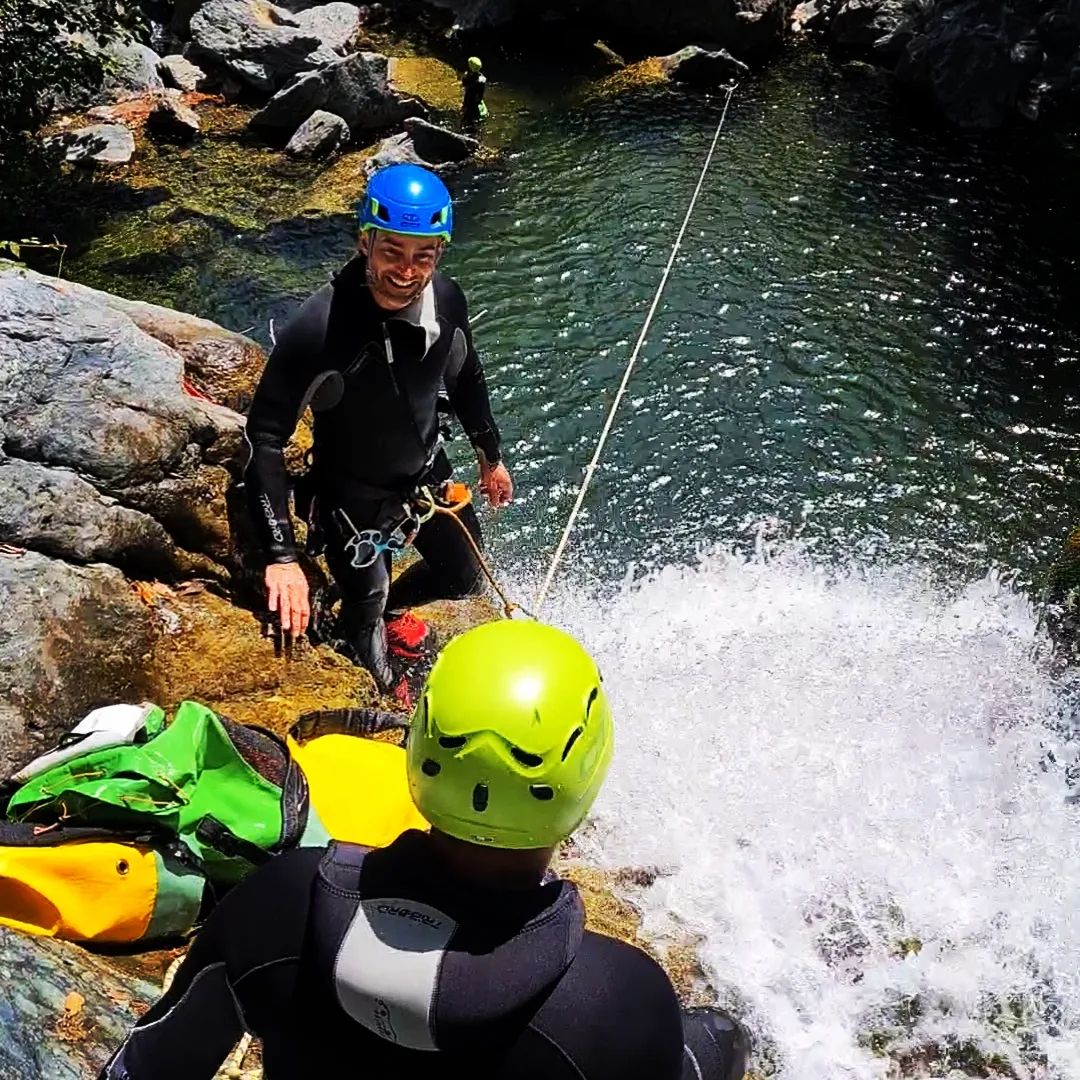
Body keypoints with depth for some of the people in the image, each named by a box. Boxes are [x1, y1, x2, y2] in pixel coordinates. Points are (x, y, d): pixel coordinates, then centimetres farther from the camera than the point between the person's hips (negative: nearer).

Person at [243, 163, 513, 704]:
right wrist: (281, 555, -33)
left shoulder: (447, 301, -18)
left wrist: (490, 455, 16)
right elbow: (264, 437, -29)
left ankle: (389, 607, 58)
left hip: (427, 472, 6)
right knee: (366, 626, 10)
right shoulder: (319, 327, -35)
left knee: (464, 578, 26)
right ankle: (390, 700, 46)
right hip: (354, 495, -5)